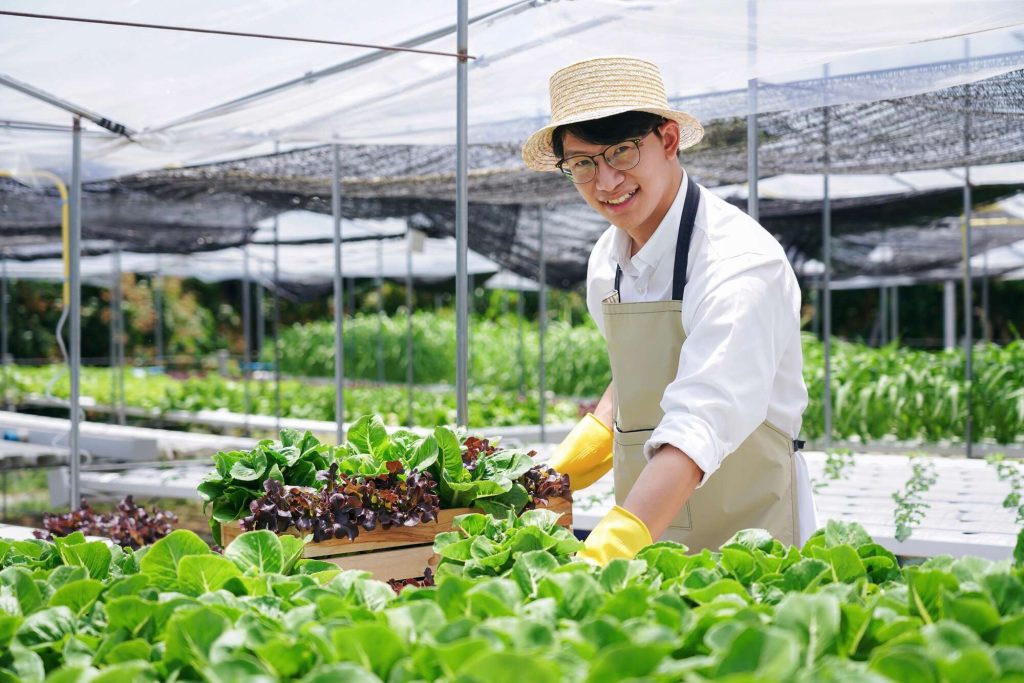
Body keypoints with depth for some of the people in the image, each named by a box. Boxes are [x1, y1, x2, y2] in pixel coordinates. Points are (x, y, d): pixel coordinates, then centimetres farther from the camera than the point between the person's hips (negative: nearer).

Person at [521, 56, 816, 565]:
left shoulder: (738, 261, -21)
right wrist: (589, 443, 6)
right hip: (642, 535, 6)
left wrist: (610, 550, -45)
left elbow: (699, 427, -34)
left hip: (743, 536, -6)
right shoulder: (607, 261, 4)